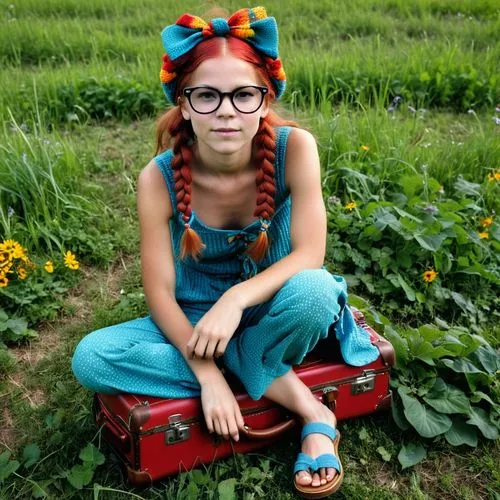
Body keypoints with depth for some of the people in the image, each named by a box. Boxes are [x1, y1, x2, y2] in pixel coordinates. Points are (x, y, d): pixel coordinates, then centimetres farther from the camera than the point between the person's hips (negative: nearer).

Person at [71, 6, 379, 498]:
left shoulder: (294, 148, -20)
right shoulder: (159, 178, -19)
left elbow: (310, 254, -20)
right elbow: (160, 294, -16)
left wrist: (237, 298, -34)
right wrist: (208, 375, -26)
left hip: (268, 312, -2)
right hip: (196, 320, 3)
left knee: (314, 289, -36)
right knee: (91, 358, -23)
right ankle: (298, 399, -19)